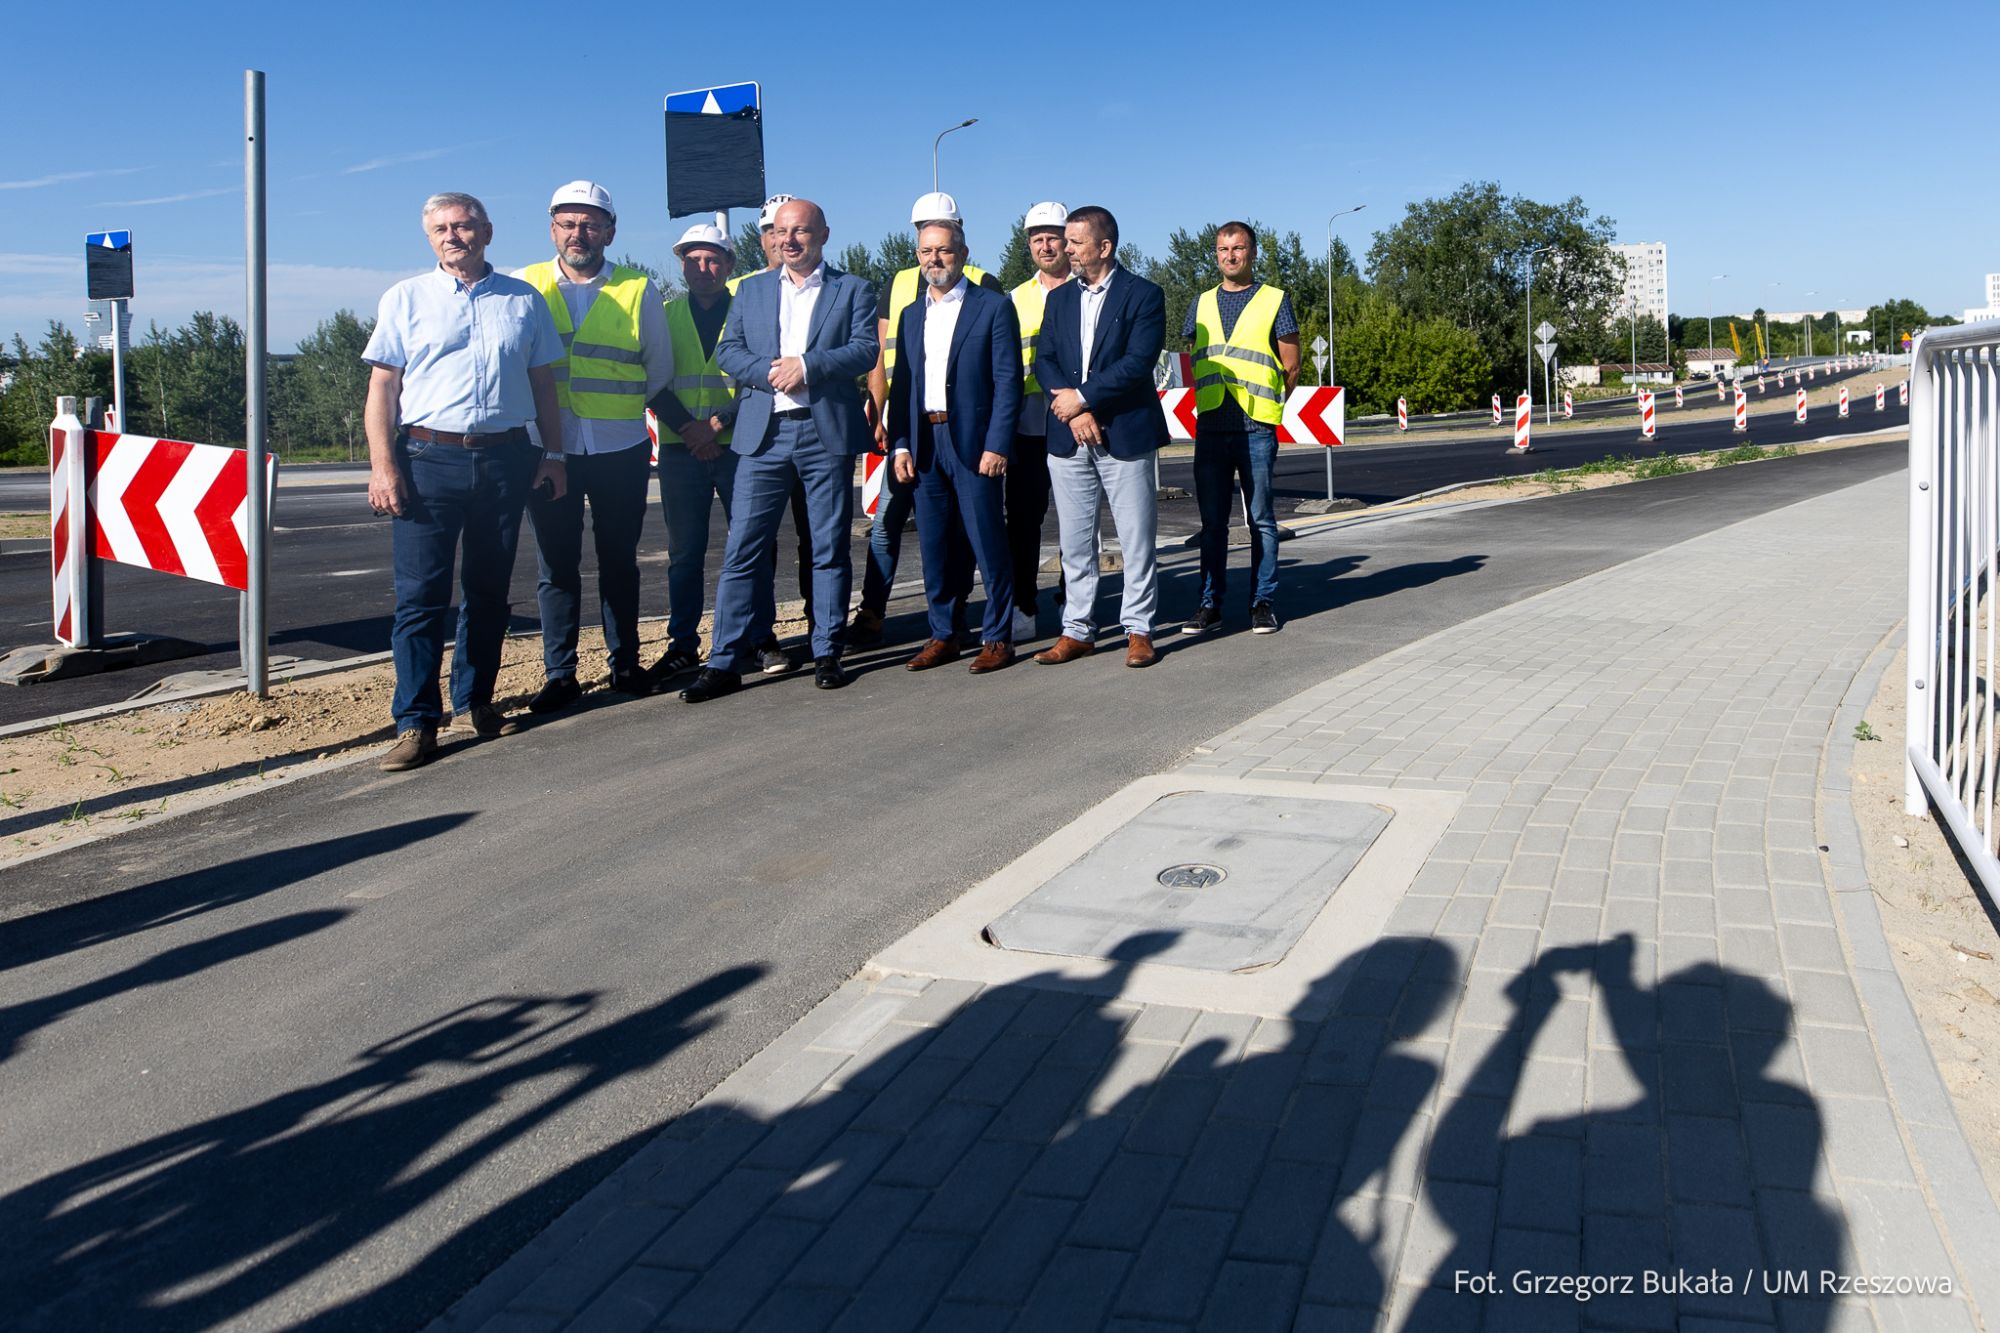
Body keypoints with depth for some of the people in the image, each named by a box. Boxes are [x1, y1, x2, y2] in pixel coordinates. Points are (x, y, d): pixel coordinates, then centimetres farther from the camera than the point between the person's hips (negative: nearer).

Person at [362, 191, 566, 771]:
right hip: (429, 459, -2)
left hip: (505, 460, 2)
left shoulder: (525, 301, 11)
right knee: (421, 594, -7)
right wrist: (382, 465, -6)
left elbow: (543, 384, 15)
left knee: (489, 591, 10)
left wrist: (552, 453, 7)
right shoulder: (406, 299, 7)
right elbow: (382, 387, 3)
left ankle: (474, 701, 22)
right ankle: (416, 722, -4)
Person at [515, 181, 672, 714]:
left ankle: (625, 663, 20)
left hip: (621, 450, 0)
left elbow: (660, 368, 11)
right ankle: (559, 674, 10)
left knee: (619, 560, 9)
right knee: (556, 564, 3)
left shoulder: (638, 290, 3)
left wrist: (620, 405, 3)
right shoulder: (527, 286, 4)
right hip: (549, 449, 0)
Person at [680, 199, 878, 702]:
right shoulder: (751, 290, 16)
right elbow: (727, 351, 8)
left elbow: (866, 350, -6)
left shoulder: (853, 290, 7)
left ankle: (827, 655, 13)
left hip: (828, 432, -2)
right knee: (743, 548, -3)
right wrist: (769, 372, -11)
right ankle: (725, 662, 0)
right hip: (763, 433, 2)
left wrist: (807, 365, -17)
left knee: (830, 548, 4)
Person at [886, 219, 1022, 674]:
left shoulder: (994, 307, 0)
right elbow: (900, 384, 15)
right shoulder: (911, 315, 16)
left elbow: (1008, 381, -6)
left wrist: (997, 446, -14)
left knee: (987, 543, -2)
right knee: (934, 546, 8)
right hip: (924, 443, 5)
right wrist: (900, 444, 4)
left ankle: (998, 637, 6)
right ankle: (943, 635, 17)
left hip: (973, 442, -5)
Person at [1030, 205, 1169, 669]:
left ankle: (1138, 630, 9)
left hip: (1124, 435, -4)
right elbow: (1044, 360, 6)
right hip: (1067, 436, 5)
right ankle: (1077, 629, 15)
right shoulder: (1060, 298, 14)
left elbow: (1138, 362, -12)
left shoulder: (1144, 295, -1)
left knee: (1136, 539, 0)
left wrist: (1082, 397, -12)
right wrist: (1074, 413, -10)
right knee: (1074, 541, 7)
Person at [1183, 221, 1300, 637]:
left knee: (1261, 520, 1)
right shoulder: (1202, 303, 15)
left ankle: (1263, 602, 7)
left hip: (1256, 429, -3)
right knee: (1212, 522, 6)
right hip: (1210, 427, 3)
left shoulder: (1274, 300, 4)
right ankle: (1210, 603, 11)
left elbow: (1291, 367, 5)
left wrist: (1264, 401, 9)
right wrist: (1213, 398, 14)